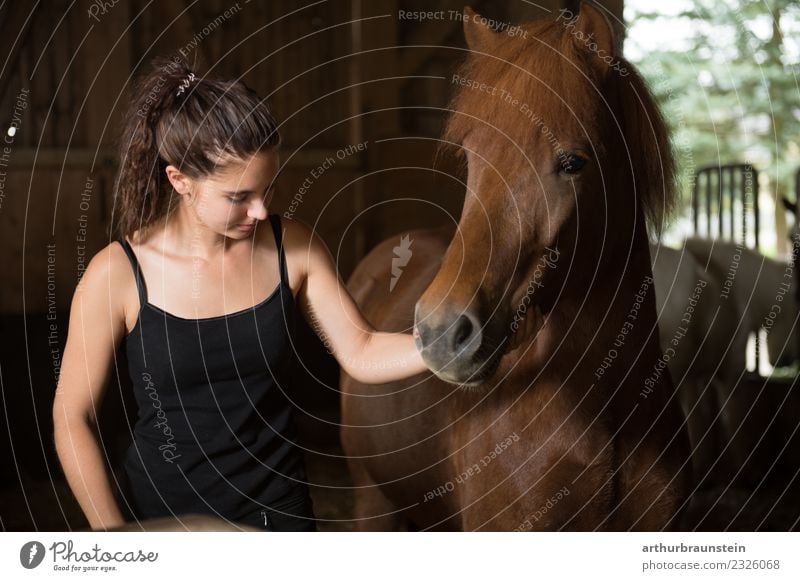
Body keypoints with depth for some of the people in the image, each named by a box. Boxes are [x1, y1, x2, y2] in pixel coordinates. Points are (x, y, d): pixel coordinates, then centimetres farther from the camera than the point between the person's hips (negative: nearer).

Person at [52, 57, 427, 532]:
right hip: (166, 516, -2)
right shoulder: (117, 275, -16)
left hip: (278, 509, 3)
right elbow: (73, 420, -10)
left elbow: (362, 354, -5)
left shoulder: (294, 247, -8)